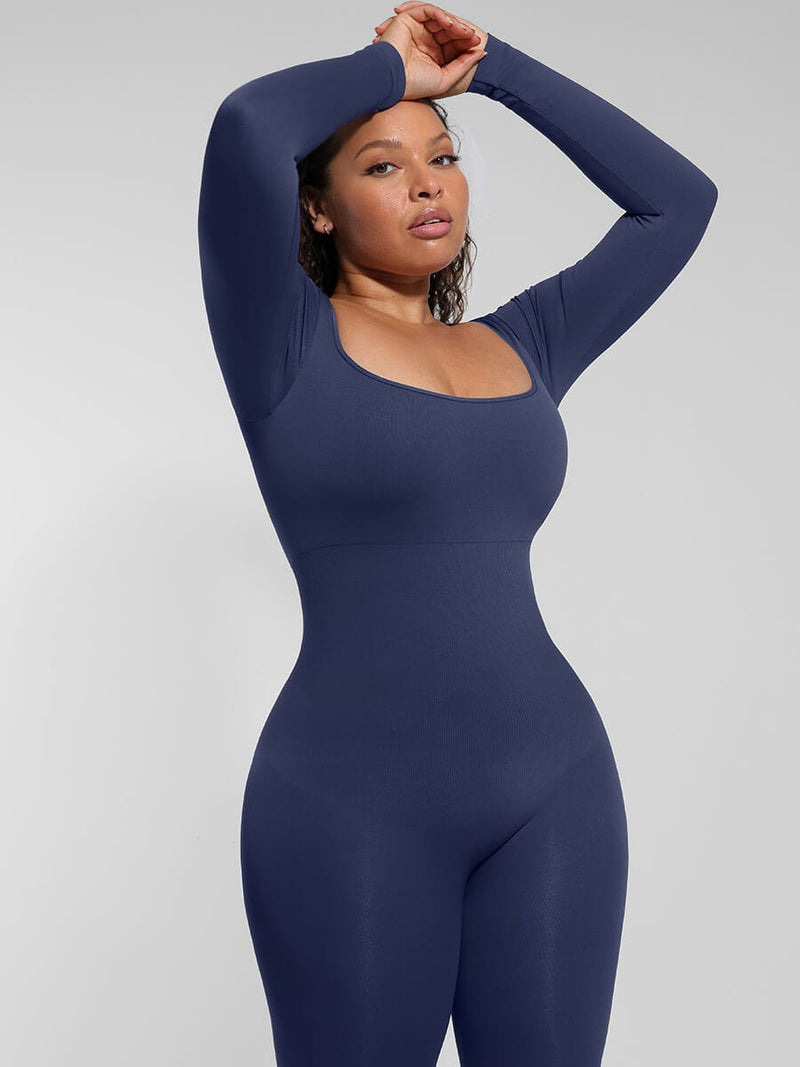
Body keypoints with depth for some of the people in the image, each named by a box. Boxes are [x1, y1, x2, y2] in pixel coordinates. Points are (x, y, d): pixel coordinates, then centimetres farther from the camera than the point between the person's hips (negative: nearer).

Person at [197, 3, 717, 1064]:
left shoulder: (521, 345, 12)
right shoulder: (287, 340, -2)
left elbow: (678, 198, 14)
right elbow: (245, 129, -19)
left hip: (555, 786, 5)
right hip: (353, 804, -4)